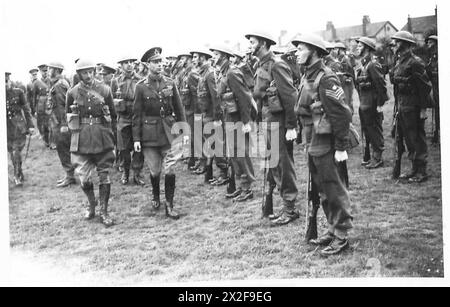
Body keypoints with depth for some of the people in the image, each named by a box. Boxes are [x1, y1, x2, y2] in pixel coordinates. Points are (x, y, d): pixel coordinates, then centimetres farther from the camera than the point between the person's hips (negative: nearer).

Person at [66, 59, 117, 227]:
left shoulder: (104, 90, 1)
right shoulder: (72, 93, 3)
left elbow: (113, 115, 10)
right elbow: (68, 116, 15)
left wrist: (108, 131, 10)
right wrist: (77, 130, 9)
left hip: (102, 138, 0)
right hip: (81, 139, 0)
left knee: (104, 175, 2)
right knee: (84, 177, 1)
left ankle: (104, 211, 12)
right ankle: (91, 204, 28)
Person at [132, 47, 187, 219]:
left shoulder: (170, 83, 3)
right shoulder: (141, 87, -3)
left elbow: (179, 109, 8)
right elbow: (137, 114, -1)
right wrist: (136, 138, -5)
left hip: (169, 131, 1)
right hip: (150, 133, -1)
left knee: (169, 169, -2)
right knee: (154, 170, 9)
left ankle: (169, 206, 7)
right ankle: (156, 196, 36)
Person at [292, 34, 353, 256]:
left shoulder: (326, 78, -17)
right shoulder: (308, 76, 12)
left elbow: (342, 114, -19)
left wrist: (341, 147, -20)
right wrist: (306, 139, 16)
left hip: (324, 143, -9)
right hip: (312, 143, 9)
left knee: (332, 189, -1)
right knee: (321, 189, 16)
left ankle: (341, 236, 10)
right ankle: (333, 229, 28)